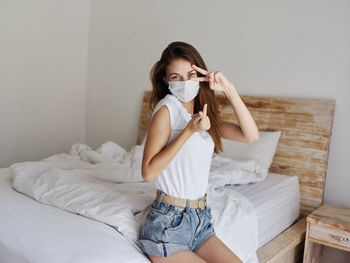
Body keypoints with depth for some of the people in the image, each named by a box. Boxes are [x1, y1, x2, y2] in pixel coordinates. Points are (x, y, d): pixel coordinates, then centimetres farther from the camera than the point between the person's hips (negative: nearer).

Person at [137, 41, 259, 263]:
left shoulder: (204, 114, 9)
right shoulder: (167, 107, -10)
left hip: (201, 222, 6)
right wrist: (189, 130, -21)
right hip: (168, 225, -6)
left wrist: (228, 89, -8)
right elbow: (148, 172, -16)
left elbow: (251, 135, -2)